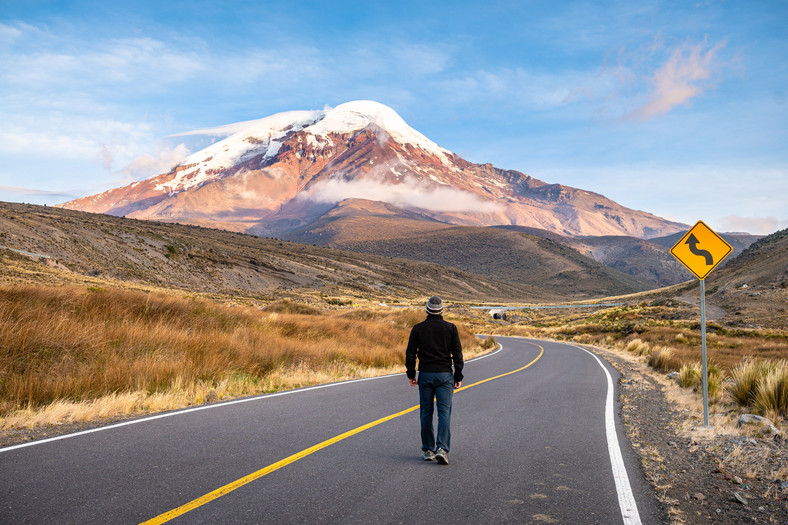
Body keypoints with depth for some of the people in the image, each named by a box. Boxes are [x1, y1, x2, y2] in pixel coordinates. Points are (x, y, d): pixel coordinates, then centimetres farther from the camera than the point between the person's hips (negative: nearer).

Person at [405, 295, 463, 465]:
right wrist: (458, 376, 6)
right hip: (444, 375, -1)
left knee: (426, 413, 10)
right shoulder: (451, 328, 0)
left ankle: (428, 450, 14)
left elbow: (410, 354, 1)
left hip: (425, 375, 1)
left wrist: (411, 374, 12)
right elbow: (457, 354, -1)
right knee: (444, 412, -2)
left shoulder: (418, 329, 1)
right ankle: (442, 448, -15)